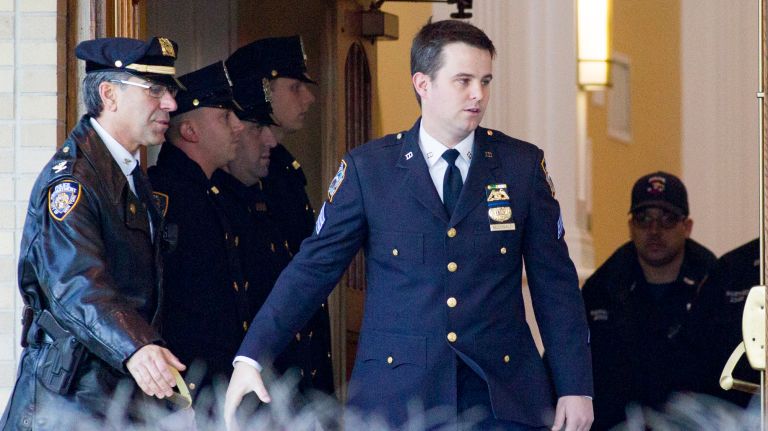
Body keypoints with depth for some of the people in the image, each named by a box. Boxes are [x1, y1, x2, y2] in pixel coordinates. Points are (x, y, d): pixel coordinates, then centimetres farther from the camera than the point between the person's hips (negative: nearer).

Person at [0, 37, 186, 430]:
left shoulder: (132, 175, 17)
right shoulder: (70, 179, -15)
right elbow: (74, 285, -31)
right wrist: (135, 349, -46)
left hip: (127, 390, 9)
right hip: (70, 394, -9)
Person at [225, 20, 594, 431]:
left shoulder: (522, 164, 6)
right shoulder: (366, 168, 2)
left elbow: (554, 283, 7)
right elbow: (313, 268, 1)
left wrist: (574, 387, 2)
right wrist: (251, 357, -7)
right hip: (396, 397, -1)